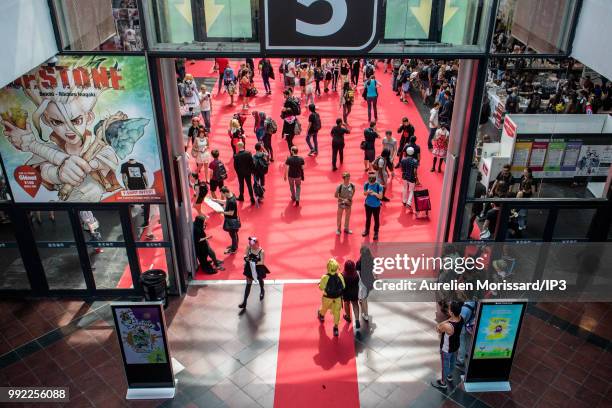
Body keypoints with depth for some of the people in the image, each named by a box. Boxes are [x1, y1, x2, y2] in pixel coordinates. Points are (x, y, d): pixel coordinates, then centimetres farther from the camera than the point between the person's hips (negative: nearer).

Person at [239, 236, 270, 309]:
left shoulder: (261, 251, -29)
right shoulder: (248, 247, -18)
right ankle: (244, 302, 10)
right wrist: (246, 258, -24)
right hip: (250, 268, 2)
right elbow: (246, 254, -3)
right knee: (248, 284, 6)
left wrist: (254, 262, -33)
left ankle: (262, 291, 63)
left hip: (258, 269, -2)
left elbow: (262, 262, -22)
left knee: (260, 280, 28)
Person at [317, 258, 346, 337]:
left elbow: (321, 288, -16)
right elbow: (343, 287, -8)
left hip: (327, 297, 0)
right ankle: (336, 327, 23)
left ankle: (321, 316, 60)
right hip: (338, 297, 0)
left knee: (324, 307, 30)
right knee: (336, 311, 18)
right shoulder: (340, 276, -21)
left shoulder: (325, 277, -29)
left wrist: (320, 283, 4)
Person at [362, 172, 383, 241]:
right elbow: (364, 194, 2)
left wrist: (375, 193, -35)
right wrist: (367, 192, -21)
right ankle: (367, 230, 42)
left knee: (376, 219, 9)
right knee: (368, 218, 21)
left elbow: (381, 197, -18)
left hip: (376, 205, -3)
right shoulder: (366, 184, -11)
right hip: (368, 205, 3)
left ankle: (376, 233, 27)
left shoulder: (379, 186, -21)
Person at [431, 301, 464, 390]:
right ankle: (450, 376, 59)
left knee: (445, 365, 19)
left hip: (446, 349, -7)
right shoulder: (461, 318, -21)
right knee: (452, 361, 32)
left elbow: (437, 328, -23)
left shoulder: (447, 326, -44)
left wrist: (447, 320, -23)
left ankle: (443, 383, 43)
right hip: (455, 346, 7)